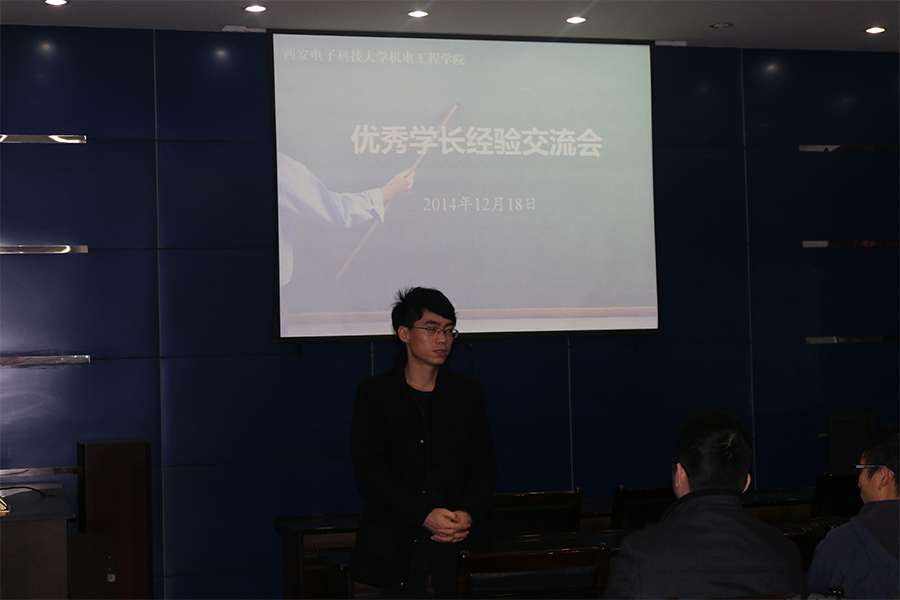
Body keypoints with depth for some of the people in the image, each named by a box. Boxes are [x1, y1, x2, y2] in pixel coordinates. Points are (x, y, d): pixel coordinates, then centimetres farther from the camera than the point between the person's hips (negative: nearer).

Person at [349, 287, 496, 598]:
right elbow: (369, 468, -7)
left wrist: (469, 513, -11)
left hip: (459, 538, 3)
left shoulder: (468, 391, 11)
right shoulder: (374, 394, 1)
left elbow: (483, 461, 8)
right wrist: (424, 515, -18)